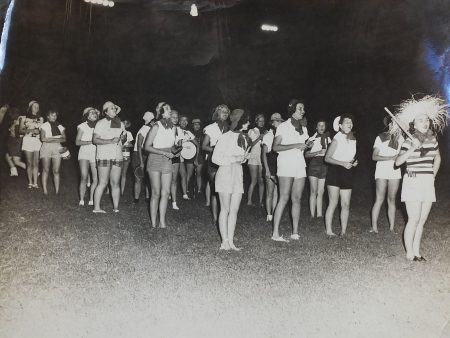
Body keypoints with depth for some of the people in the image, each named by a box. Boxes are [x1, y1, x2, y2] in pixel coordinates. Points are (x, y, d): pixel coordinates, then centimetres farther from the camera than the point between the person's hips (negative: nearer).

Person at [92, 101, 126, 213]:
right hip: (104, 156, -5)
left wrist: (123, 139, 1)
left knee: (115, 183, 4)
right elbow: (95, 140, -9)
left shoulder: (121, 124, 15)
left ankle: (116, 207, 8)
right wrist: (110, 141, -18)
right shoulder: (101, 123, -1)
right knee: (103, 182, -5)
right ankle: (96, 207, 1)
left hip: (118, 156, 5)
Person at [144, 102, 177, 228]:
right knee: (156, 193, -1)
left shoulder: (173, 127, 9)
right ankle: (153, 222, 8)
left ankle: (162, 221, 9)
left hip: (167, 161, 5)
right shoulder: (156, 126, -9)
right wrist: (164, 153, -18)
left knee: (166, 192, 1)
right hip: (155, 160, -5)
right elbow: (147, 146, -11)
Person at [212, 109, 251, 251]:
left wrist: (244, 156, 0)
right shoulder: (225, 137, -9)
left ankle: (231, 241, 10)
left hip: (238, 174, 6)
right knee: (225, 209, -1)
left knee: (234, 210, 5)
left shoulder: (244, 138, 12)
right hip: (225, 173, -6)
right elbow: (215, 158, -10)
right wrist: (234, 159, -16)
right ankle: (224, 241, 5)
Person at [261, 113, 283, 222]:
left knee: (276, 192, 6)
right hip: (270, 166, -5)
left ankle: (273, 214, 14)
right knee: (270, 193, 0)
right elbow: (263, 154, -6)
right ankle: (269, 216, 9)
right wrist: (267, 169, -11)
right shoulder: (268, 136, -4)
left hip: (279, 166, 5)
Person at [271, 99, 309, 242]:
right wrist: (295, 145, -15)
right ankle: (275, 233, -9)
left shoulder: (303, 128, 19)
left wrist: (306, 146, 5)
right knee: (284, 198, -11)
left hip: (300, 165, 6)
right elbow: (275, 147, -8)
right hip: (286, 165, -6)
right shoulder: (283, 126, 0)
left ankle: (295, 232, 7)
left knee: (297, 199, 3)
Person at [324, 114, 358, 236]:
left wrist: (354, 162, 3)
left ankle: (344, 231, 13)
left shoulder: (353, 139, 11)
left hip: (347, 173, 6)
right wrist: (343, 163, -20)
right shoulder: (337, 139, -9)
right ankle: (329, 230, -1)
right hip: (335, 172, -6)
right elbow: (327, 158, -12)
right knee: (333, 203, -7)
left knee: (346, 204, 5)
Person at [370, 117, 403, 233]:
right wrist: (391, 158, -14)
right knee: (379, 199, -5)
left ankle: (392, 228, 9)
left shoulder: (400, 138, 9)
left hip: (395, 172, 3)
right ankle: (374, 227, -3)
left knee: (392, 200, 6)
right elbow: (374, 156, -4)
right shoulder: (380, 138, 2)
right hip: (382, 171, -3)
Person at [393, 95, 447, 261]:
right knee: (414, 219, -7)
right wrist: (412, 149, -25)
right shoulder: (409, 142, -7)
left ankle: (416, 251, 16)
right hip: (413, 182, -5)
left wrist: (433, 175, 16)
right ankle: (409, 253, 3)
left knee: (422, 220, 7)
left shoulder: (432, 139, 9)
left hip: (428, 183, 5)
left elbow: (437, 158, 26)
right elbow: (397, 162, -17)